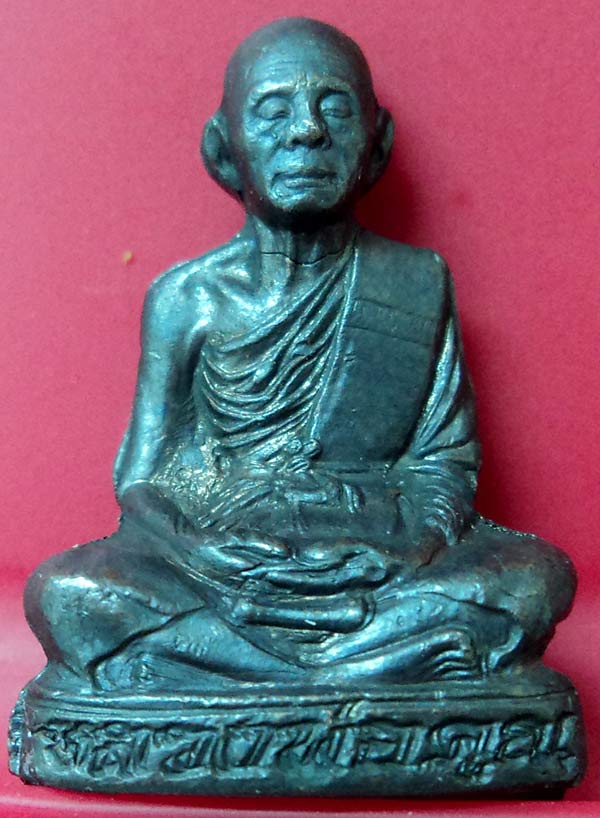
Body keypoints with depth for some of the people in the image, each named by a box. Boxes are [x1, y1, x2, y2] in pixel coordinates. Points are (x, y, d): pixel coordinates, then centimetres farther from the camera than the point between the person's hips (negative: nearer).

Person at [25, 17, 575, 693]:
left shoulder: (417, 287, 7)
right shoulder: (185, 298, 5)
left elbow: (446, 461, 5)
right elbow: (142, 480, 3)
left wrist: (415, 549, -17)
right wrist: (205, 551, -19)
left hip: (380, 569, 1)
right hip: (217, 564, 0)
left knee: (538, 578, -26)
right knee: (61, 595, -27)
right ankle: (395, 662, -28)